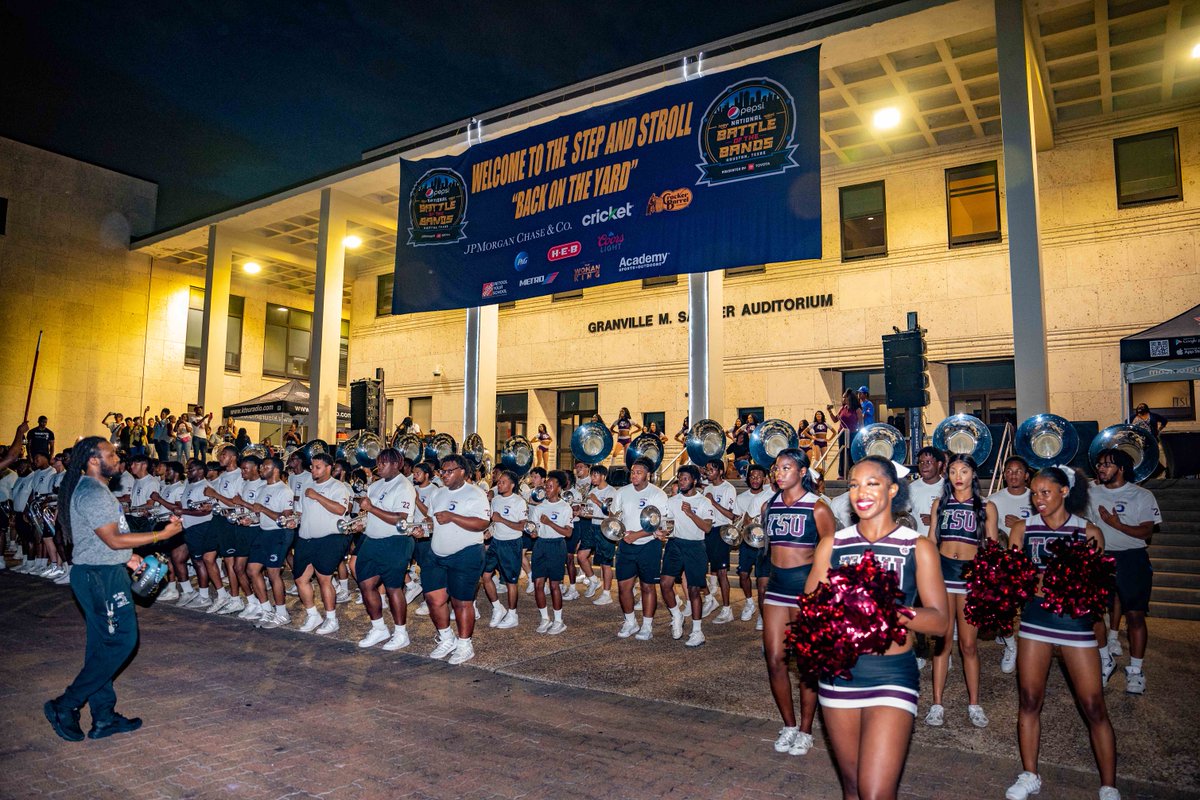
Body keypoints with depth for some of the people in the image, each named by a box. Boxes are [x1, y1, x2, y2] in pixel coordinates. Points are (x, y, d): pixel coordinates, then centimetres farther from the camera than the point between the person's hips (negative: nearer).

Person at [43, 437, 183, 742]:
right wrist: (162, 534, -18)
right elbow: (113, 539, -21)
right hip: (102, 578, -11)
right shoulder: (93, 492, -19)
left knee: (103, 645, 13)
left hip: (100, 573, 11)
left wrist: (126, 557, 18)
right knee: (121, 641, -5)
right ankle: (66, 706, 5)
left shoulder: (91, 488, 14)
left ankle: (104, 717, 21)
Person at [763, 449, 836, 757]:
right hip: (776, 587, 5)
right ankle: (788, 725, 22)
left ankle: (805, 730, 20)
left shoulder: (817, 508, -8)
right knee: (774, 659, 4)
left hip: (807, 587, -5)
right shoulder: (769, 506, 8)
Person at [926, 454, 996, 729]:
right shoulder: (939, 503, 10)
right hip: (942, 569, 1)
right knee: (942, 640, 3)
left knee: (968, 643, 2)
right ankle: (937, 703, 8)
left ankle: (974, 704, 17)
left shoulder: (986, 507, 7)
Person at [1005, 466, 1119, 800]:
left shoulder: (1089, 532, -1)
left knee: (1094, 707, 1)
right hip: (1035, 618, 2)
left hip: (1076, 619, -2)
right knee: (1029, 700, 7)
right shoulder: (1023, 529, 3)